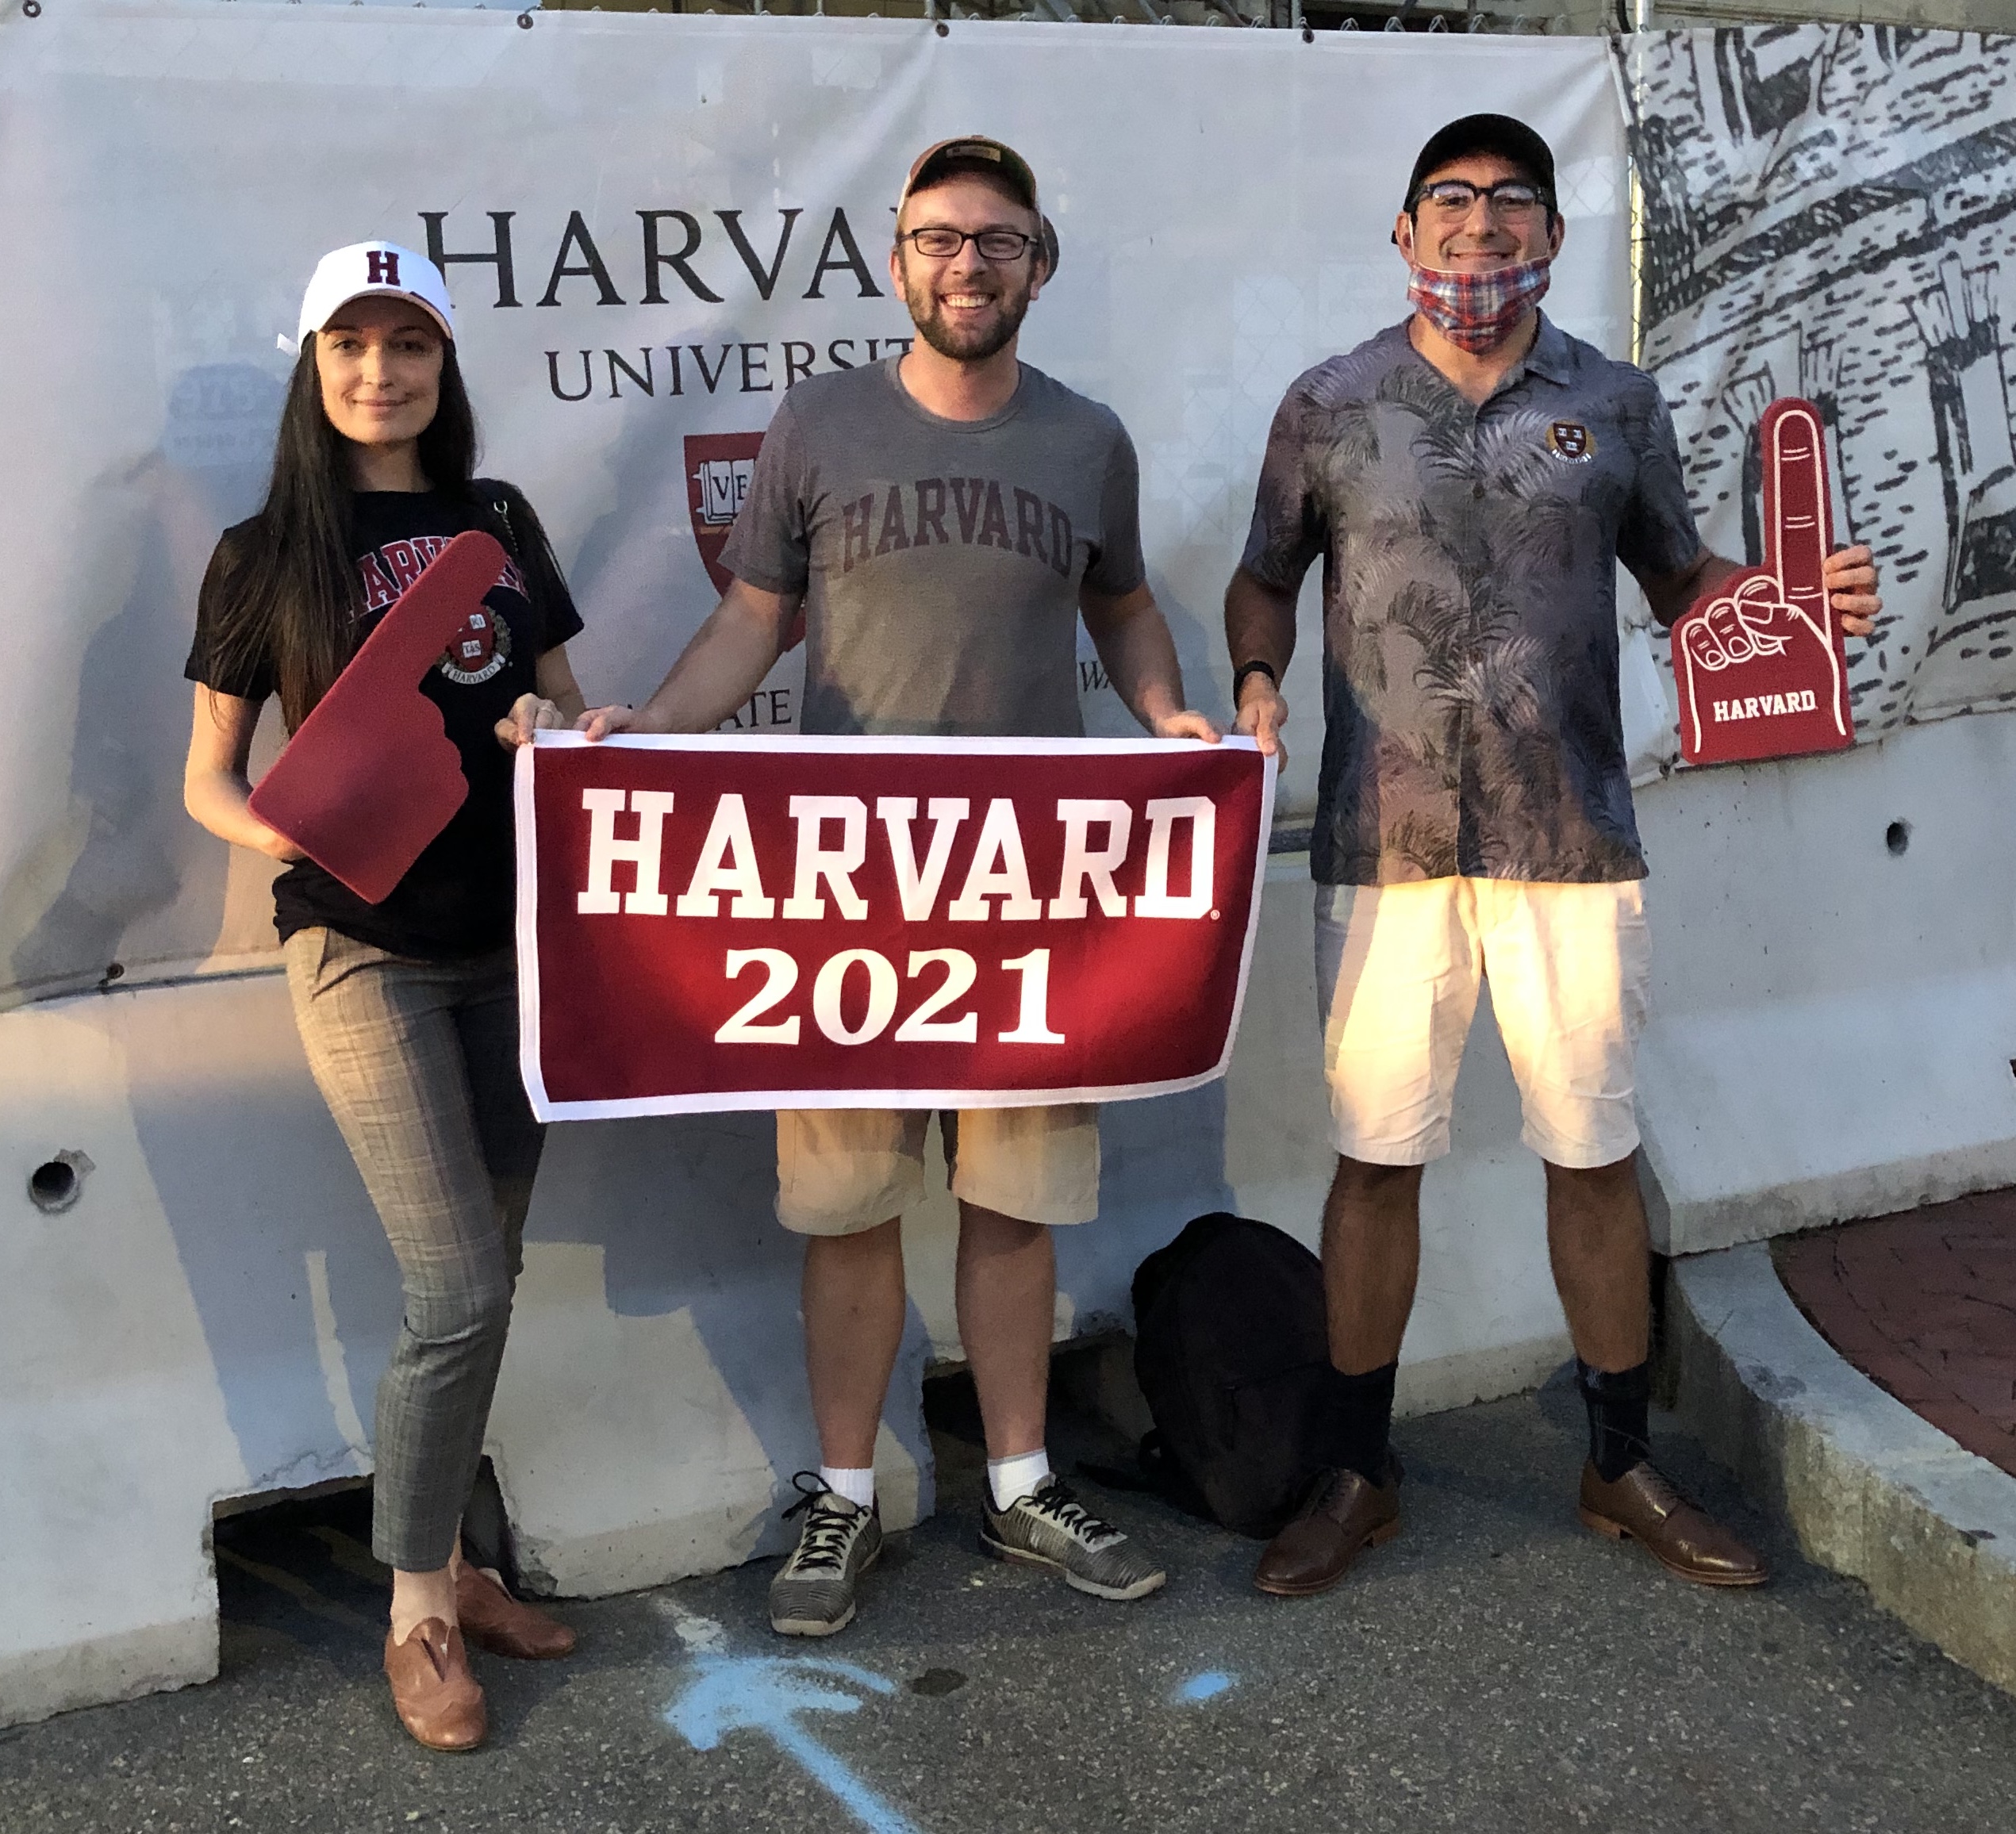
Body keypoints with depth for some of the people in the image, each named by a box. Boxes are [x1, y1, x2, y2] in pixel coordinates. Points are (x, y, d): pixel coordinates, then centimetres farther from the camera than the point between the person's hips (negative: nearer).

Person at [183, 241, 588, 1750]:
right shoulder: (265, 558, -1)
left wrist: (552, 729, -9)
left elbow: (569, 710, 15)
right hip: (367, 952, -4)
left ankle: (442, 1556, 29)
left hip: (515, 942, 4)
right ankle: (419, 1617, 10)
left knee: (478, 1283, 11)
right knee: (460, 1293, -9)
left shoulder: (500, 523, 8)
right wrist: (290, 834, -19)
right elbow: (210, 782, 3)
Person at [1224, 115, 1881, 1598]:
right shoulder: (1328, 406, 4)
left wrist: (1805, 600, -6)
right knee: (1375, 1156, 5)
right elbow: (1267, 578, 13)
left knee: (1597, 1154, 8)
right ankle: (1359, 1476, 22)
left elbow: (1679, 577, 13)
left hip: (1572, 846, 1)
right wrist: (1256, 684, -6)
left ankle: (1624, 1469, 26)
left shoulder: (1617, 405, 7)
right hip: (1385, 848, -1)